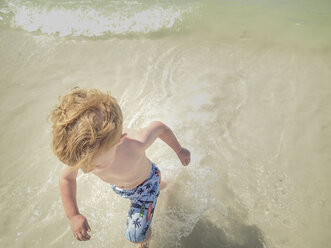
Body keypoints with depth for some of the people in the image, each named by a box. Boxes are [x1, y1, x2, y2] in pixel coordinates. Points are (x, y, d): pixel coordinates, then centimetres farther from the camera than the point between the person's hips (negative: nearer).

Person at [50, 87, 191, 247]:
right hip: (117, 186, 4)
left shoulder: (135, 144, -48)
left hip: (145, 183, -4)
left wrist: (179, 150, -9)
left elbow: (158, 127, -26)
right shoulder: (78, 154, -35)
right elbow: (66, 178, -11)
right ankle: (158, 184, 69)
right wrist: (73, 215, -17)